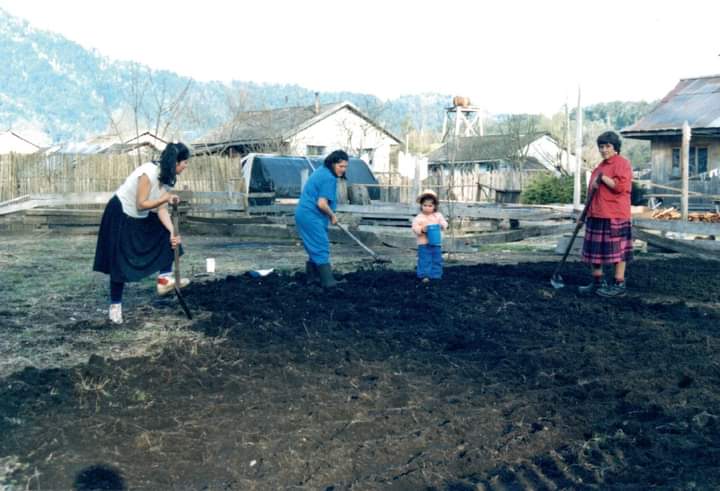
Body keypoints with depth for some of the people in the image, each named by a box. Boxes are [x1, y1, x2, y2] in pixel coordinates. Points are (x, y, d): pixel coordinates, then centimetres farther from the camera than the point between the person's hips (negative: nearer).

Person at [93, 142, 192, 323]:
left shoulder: (167, 178, -3)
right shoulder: (149, 173, -28)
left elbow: (162, 209, -6)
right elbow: (141, 205, -28)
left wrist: (172, 232, -18)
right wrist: (166, 198, -28)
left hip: (142, 218, 8)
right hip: (120, 215, -8)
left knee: (167, 236, -6)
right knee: (120, 262, -4)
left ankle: (164, 279, -4)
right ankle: (115, 305, 9)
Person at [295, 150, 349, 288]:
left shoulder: (321, 171, 14)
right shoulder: (329, 178, -18)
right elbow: (322, 204, -24)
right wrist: (332, 215, -7)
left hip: (304, 213, 10)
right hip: (311, 216, -10)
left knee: (315, 247, 17)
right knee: (321, 247, -7)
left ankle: (312, 277, 24)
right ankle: (327, 281, -6)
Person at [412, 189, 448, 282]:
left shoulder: (438, 215, 4)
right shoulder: (419, 217, -5)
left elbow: (444, 223, 3)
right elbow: (415, 228, -8)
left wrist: (442, 225, -20)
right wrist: (421, 230, -26)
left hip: (436, 243, 3)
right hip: (424, 244, -3)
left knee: (437, 260, 9)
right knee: (424, 260, -4)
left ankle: (436, 275, 20)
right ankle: (424, 275, 3)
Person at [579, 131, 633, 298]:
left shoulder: (622, 163, -7)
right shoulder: (601, 166, 20)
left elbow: (620, 186, -21)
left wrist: (603, 178, -17)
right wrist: (587, 212, 24)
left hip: (615, 216, -9)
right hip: (596, 215, 9)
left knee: (617, 251, -3)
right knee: (595, 250, 12)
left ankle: (619, 285, 4)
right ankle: (598, 282, 22)